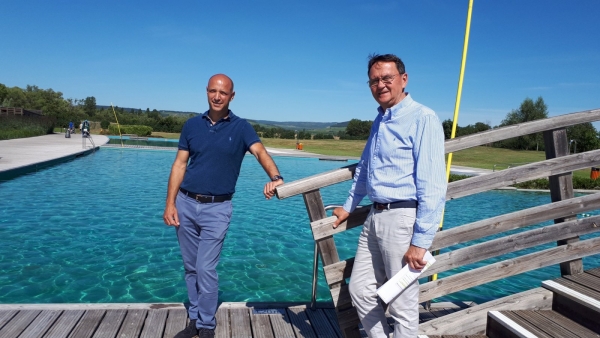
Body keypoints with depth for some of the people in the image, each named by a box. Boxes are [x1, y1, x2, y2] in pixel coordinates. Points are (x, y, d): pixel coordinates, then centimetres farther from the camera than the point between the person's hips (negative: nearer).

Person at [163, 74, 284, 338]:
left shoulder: (241, 128, -5)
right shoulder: (192, 125, 4)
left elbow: (261, 153, -22)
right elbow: (179, 164, 5)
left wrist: (275, 177, -43)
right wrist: (170, 203, -3)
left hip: (217, 208, -3)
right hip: (186, 204, 4)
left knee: (206, 269, -3)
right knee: (191, 267, 13)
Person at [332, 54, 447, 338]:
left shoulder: (422, 119, -11)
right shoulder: (379, 121, 15)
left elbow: (432, 185, -17)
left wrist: (420, 241, -20)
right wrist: (348, 207, 32)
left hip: (403, 218, -8)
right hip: (375, 216, 8)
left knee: (402, 303, 5)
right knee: (360, 289, 14)